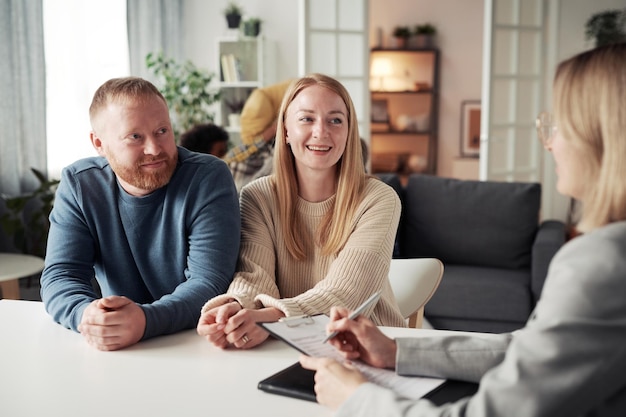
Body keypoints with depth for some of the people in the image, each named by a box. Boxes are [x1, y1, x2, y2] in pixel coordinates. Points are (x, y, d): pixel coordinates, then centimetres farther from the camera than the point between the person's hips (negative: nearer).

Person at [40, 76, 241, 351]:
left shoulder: (209, 177, -10)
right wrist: (86, 315, -28)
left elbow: (210, 282, -17)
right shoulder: (78, 184, -1)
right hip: (113, 350, 3)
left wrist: (146, 320, -35)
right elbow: (60, 276, -6)